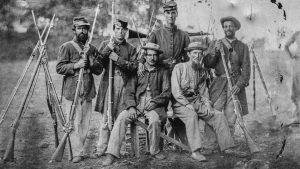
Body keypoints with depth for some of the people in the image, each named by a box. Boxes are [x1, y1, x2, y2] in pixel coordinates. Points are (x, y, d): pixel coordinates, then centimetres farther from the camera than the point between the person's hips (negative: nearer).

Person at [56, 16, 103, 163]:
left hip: (87, 92, 5)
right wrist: (75, 65, -19)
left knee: (85, 123, 6)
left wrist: (91, 59, -7)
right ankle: (77, 153, -6)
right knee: (74, 123, -9)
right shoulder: (66, 47, 1)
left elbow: (99, 70, 10)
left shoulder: (92, 49, 15)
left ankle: (79, 149, 18)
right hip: (71, 92, -5)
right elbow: (59, 68, -6)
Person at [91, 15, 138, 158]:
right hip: (107, 84, 0)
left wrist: (118, 59, -12)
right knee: (106, 118, -1)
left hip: (123, 85, 0)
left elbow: (134, 67, -3)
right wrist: (107, 49, -11)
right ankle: (101, 148, 4)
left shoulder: (131, 48, 11)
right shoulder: (105, 44, 12)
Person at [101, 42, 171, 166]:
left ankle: (155, 151, -11)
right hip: (137, 104, 1)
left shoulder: (163, 72, 13)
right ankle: (112, 153, -26)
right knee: (121, 118, -25)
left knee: (154, 120, -34)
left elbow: (167, 92, 4)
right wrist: (131, 107, -10)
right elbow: (129, 91, 8)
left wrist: (155, 102, -13)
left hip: (154, 105, -1)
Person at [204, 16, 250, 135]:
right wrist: (215, 51, -8)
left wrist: (239, 85, -9)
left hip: (235, 86, 0)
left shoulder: (242, 47, 14)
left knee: (230, 120, -3)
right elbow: (207, 64, 7)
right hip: (219, 84, 0)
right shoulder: (215, 44, 15)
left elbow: (246, 69, 6)